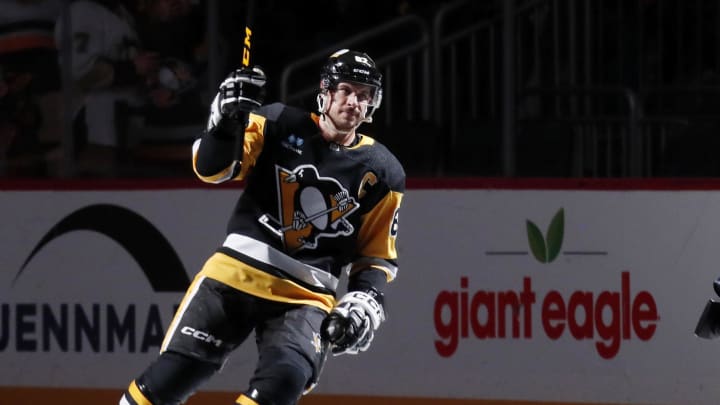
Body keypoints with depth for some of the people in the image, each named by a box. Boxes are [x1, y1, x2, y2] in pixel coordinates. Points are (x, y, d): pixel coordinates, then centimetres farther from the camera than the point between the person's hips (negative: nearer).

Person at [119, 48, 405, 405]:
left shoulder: (382, 173, 7)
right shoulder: (278, 126, 2)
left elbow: (377, 253, 13)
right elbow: (211, 168, -5)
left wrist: (364, 302, -4)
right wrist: (228, 119, -22)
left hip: (307, 296, 0)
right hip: (237, 272, 0)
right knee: (175, 370, -6)